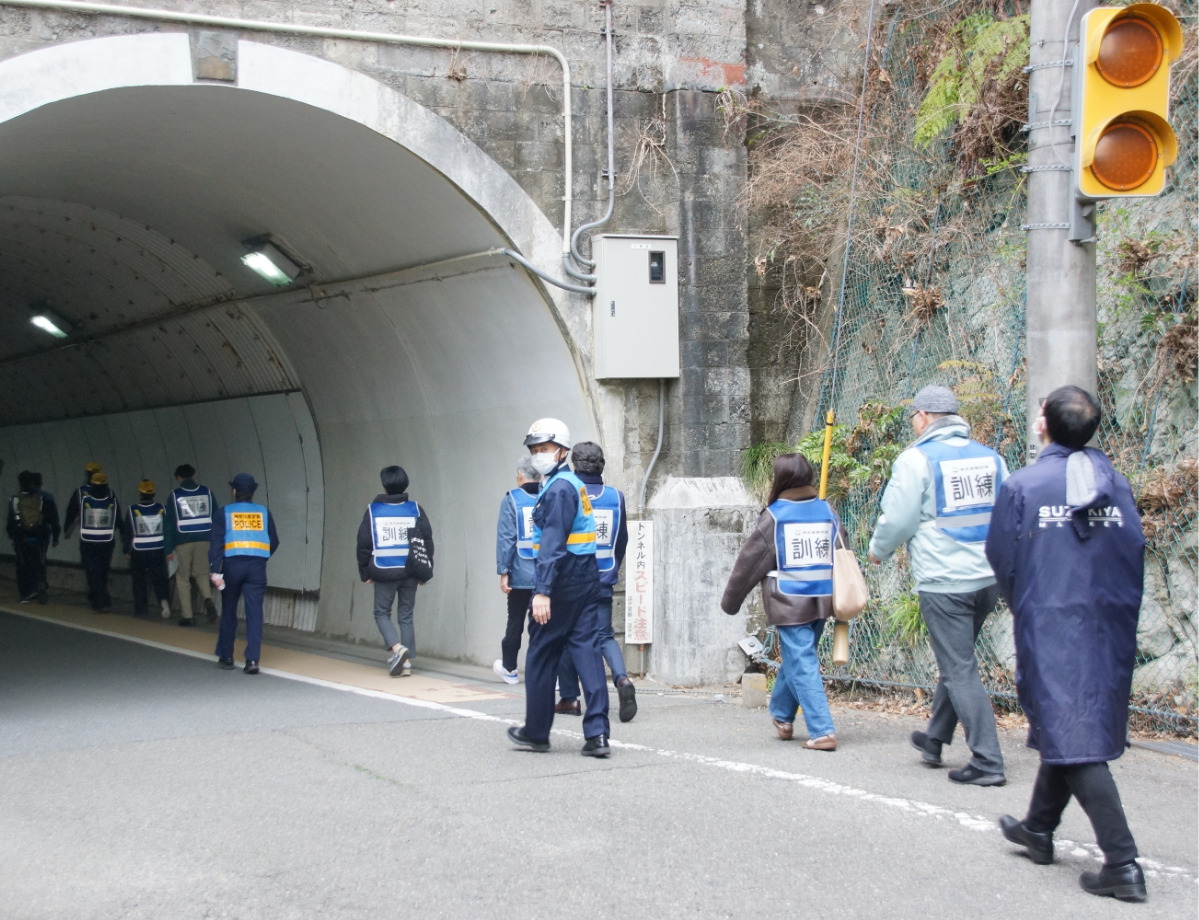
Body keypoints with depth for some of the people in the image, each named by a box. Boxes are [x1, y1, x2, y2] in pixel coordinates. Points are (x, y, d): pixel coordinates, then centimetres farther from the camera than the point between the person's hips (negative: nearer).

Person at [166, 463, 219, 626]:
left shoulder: (175, 495, -1)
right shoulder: (206, 492, 5)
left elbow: (170, 521, 0)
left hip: (183, 540, -2)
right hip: (205, 539, 2)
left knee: (183, 577, 9)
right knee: (202, 573, 15)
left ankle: (187, 616, 7)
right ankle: (208, 599, -15)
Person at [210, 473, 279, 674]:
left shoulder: (225, 513, 4)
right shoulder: (263, 512, 9)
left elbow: (216, 543, -6)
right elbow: (274, 542, 11)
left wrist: (215, 570, -11)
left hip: (232, 565, 0)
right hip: (257, 566, 1)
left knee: (228, 612, 15)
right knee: (254, 613, 0)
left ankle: (226, 657, 22)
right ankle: (252, 659, -10)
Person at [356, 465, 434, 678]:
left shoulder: (373, 510, -2)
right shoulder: (415, 509, 2)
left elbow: (364, 544, -1)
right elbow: (427, 541, 2)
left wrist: (365, 572, 7)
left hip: (384, 572, -2)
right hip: (410, 572, 2)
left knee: (382, 613, 10)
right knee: (406, 616, 11)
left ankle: (398, 648, -14)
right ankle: (406, 661, 8)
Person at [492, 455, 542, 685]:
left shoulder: (512, 500, -3)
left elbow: (506, 538, -8)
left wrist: (503, 572, -5)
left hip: (521, 575, -1)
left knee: (515, 622, 13)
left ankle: (509, 668, 28)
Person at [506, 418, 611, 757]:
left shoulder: (558, 489, -13)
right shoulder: (575, 485, 17)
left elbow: (553, 544, -22)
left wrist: (542, 590, -26)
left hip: (563, 582, -9)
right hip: (587, 578, 9)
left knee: (541, 656, 5)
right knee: (587, 650, 2)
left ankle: (536, 732, 15)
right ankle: (597, 734, -5)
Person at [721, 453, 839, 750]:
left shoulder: (774, 516, -7)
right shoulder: (827, 511, 6)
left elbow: (749, 561, -2)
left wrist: (730, 600, 8)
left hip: (789, 603, -5)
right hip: (822, 601, 5)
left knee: (802, 664, -4)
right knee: (796, 657, 22)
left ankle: (822, 731, -11)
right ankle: (782, 715, 37)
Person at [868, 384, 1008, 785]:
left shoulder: (917, 458, -9)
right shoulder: (991, 457, 9)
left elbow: (898, 519, -8)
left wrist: (878, 550, 11)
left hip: (943, 582, -7)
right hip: (988, 578, 7)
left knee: (960, 670, -2)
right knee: (955, 662, 21)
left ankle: (987, 762, -4)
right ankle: (935, 739, 35)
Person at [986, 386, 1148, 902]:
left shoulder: (1023, 486, -9)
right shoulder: (1116, 484, 2)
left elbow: (1002, 558, -2)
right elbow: (1135, 553, 3)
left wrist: (1022, 607, 16)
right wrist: (1116, 608, 16)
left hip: (1049, 628, -5)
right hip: (1108, 633, 5)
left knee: (1073, 740, -5)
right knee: (1070, 728, 19)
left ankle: (1122, 863, -12)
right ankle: (1039, 829, 36)